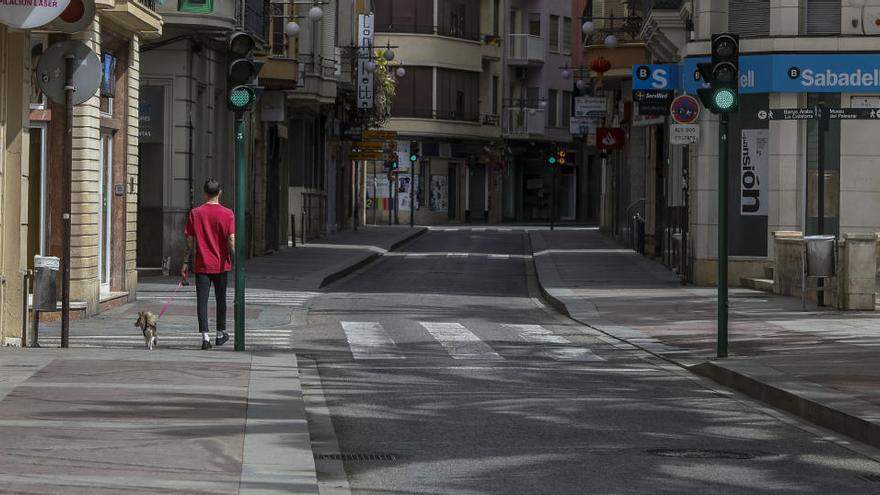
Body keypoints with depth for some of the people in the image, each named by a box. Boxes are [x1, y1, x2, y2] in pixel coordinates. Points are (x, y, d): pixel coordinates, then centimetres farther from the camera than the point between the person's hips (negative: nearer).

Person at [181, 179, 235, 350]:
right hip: (221, 265, 1)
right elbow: (231, 240, -9)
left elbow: (190, 241, -1)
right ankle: (220, 334, 26)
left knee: (202, 300, -3)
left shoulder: (195, 213, -2)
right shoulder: (227, 214, -5)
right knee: (221, 300, 15)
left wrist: (186, 263, 5)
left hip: (202, 265, -1)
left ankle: (205, 336, -15)